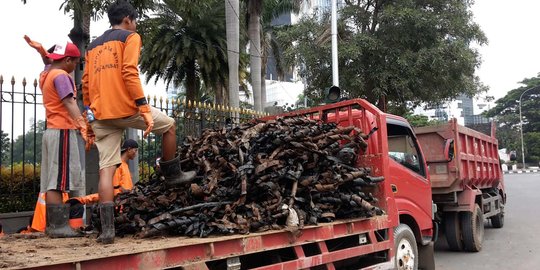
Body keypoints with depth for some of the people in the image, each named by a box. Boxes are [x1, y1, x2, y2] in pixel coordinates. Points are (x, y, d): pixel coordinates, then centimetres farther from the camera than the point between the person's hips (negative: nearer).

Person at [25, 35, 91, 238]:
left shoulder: (46, 74, 17)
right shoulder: (61, 76, -11)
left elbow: (49, 62, 39)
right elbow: (70, 103, -22)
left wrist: (41, 50, 21)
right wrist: (83, 127, -31)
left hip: (52, 131, 10)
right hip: (63, 132, -10)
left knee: (52, 182, 8)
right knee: (58, 181, -12)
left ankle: (52, 224, 11)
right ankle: (58, 226, -12)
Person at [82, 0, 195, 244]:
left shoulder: (93, 46, 24)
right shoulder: (130, 37, 4)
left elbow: (86, 84, 19)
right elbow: (129, 73, -12)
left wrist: (92, 116, 23)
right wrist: (144, 109, -17)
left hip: (101, 115, 6)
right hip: (126, 107, -6)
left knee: (106, 168, 3)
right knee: (169, 125, 19)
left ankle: (107, 228, -2)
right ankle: (172, 175, 29)